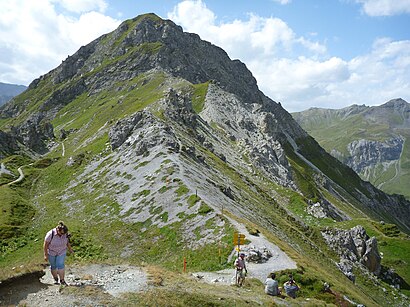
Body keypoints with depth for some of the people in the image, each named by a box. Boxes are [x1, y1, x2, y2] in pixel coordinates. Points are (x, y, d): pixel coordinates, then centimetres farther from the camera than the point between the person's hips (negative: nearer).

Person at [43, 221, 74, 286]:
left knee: (60, 265, -9)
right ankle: (55, 279, 31)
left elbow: (67, 241, 1)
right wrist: (45, 255, -14)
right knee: (53, 266, 11)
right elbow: (45, 244, -18)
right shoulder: (50, 234, -29)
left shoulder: (65, 233, -19)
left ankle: (62, 280, 1)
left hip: (61, 252, 1)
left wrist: (70, 248, 11)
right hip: (51, 252, -1)